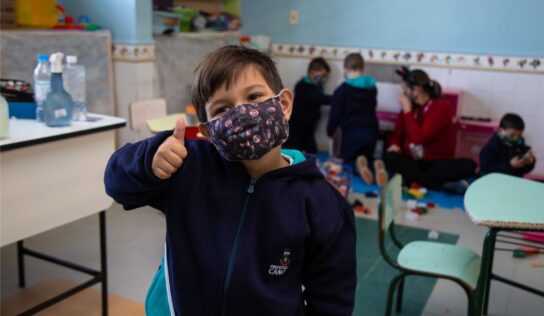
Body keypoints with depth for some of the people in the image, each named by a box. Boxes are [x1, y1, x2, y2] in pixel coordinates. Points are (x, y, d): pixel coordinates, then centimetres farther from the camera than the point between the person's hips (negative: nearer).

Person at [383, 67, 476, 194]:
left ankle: (414, 178, -36)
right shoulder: (409, 106, 4)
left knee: (469, 164, -29)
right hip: (412, 161, 4)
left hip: (437, 163, -3)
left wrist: (407, 110, -16)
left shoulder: (441, 107, -11)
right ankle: (445, 185, -31)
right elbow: (397, 133, 11)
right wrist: (395, 144, -12)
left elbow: (419, 138, -21)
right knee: (390, 158, -30)